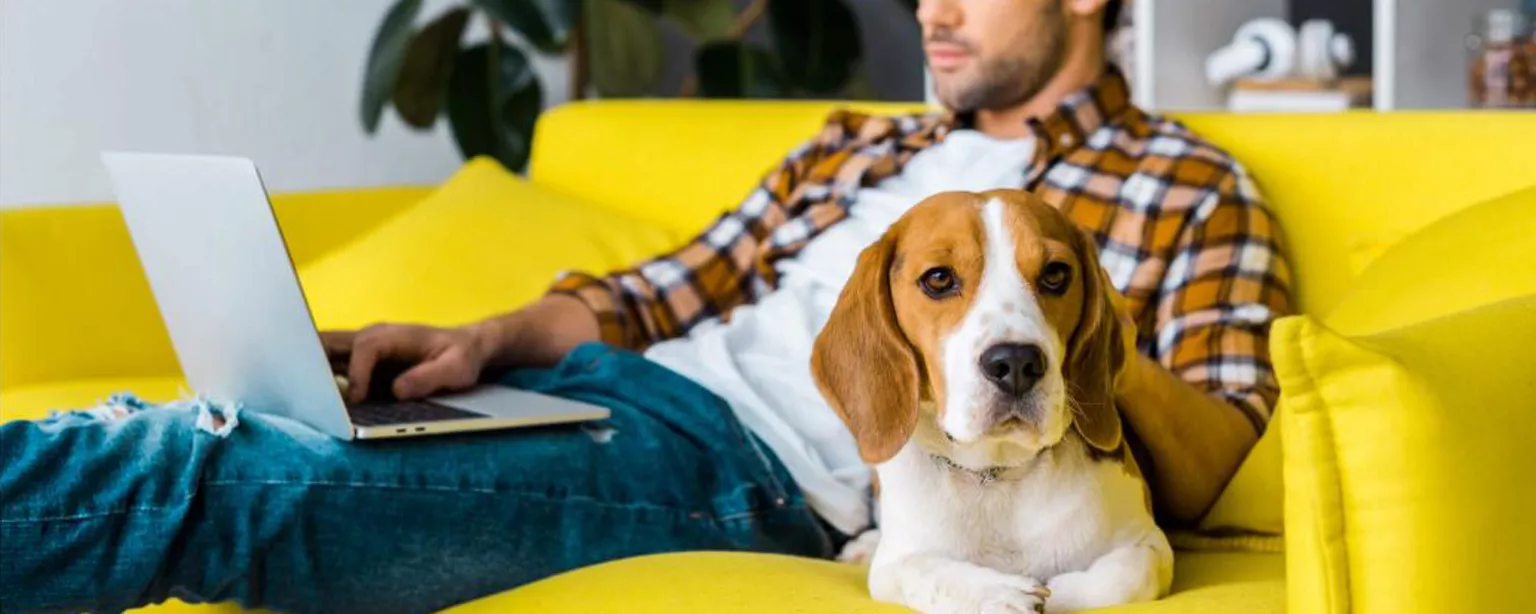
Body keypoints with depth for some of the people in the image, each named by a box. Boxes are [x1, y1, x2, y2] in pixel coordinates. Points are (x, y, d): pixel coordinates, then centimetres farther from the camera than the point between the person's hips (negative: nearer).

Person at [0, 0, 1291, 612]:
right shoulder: (858, 147, 29)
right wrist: (490, 341, 3)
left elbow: (1198, 468, 1)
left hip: (766, 479, -7)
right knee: (200, 445, -16)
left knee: (214, 485, -26)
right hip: (596, 387, 7)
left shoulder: (1189, 191, 12)